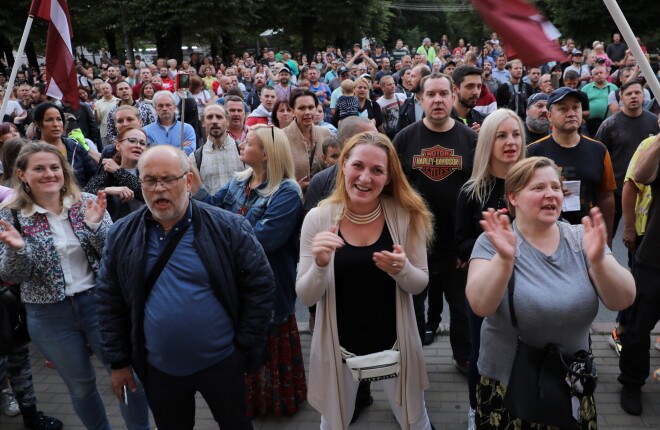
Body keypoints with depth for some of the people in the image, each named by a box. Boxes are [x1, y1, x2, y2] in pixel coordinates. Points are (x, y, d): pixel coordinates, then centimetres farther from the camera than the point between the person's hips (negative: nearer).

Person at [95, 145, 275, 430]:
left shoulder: (229, 228, -13)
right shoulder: (121, 236, -3)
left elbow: (260, 286, -7)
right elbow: (109, 300, 4)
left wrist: (244, 347, -7)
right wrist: (118, 361, 5)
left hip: (222, 362, -2)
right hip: (158, 368, 3)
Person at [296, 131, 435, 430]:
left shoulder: (406, 215, -11)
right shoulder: (318, 218, -13)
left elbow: (420, 284, -4)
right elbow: (306, 298, -11)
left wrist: (401, 269, -26)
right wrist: (320, 264, -31)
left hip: (393, 343, 1)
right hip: (339, 345, 0)